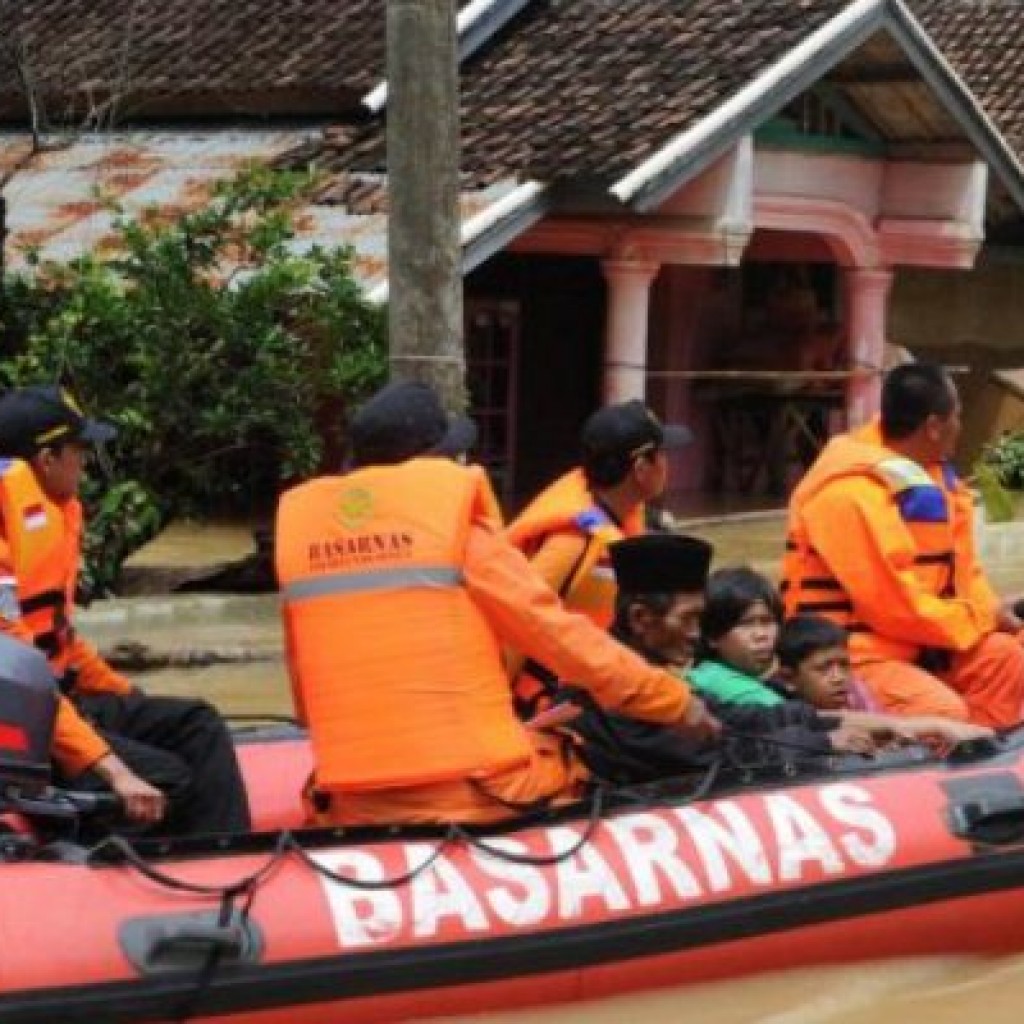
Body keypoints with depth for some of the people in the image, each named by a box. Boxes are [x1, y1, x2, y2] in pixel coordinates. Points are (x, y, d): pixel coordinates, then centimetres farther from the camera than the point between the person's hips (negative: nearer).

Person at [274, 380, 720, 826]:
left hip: (354, 808, 4)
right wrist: (675, 701, 12)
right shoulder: (456, 520, -4)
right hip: (473, 795, -4)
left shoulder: (298, 519, 8)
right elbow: (553, 631, 1)